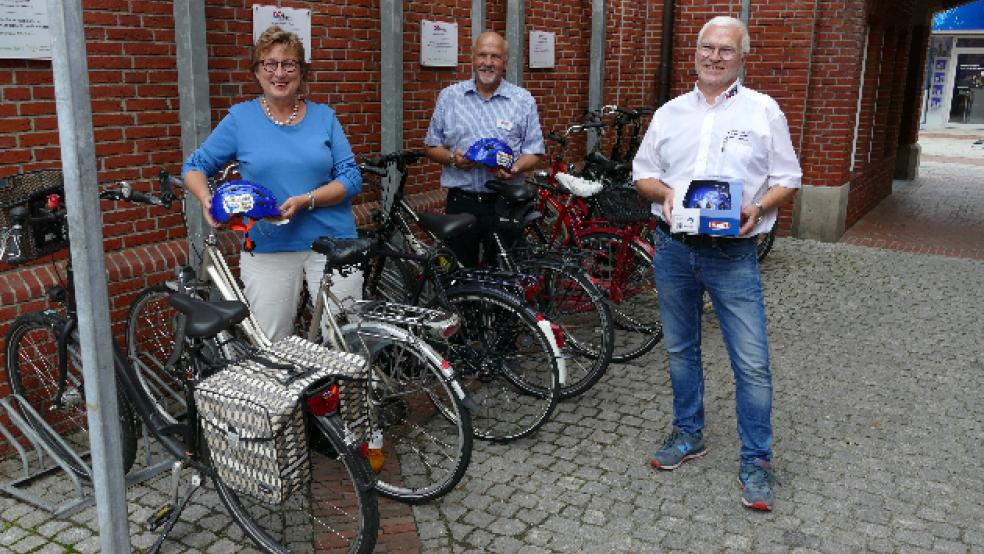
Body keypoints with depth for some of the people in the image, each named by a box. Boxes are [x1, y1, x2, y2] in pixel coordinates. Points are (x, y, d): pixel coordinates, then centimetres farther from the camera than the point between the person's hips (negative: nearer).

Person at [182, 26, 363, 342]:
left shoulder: (323, 116, 6)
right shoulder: (240, 118, 4)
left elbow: (351, 178, 1)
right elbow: (194, 166, 10)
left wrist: (306, 200, -14)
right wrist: (206, 200, -11)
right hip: (268, 249, -1)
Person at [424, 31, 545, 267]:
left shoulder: (523, 100, 5)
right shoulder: (449, 96, 7)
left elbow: (534, 152, 4)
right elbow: (432, 147, 10)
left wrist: (514, 169, -16)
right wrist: (453, 158, -11)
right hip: (461, 203, 1)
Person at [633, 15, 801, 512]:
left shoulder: (764, 111, 2)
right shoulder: (670, 113, 10)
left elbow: (788, 179, 3)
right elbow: (642, 173, 13)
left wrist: (757, 208, -17)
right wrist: (664, 192, -9)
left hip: (733, 255, -3)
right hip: (673, 249, 4)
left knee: (752, 363, -4)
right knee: (680, 349, 15)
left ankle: (756, 460, 11)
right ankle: (688, 434, 33)